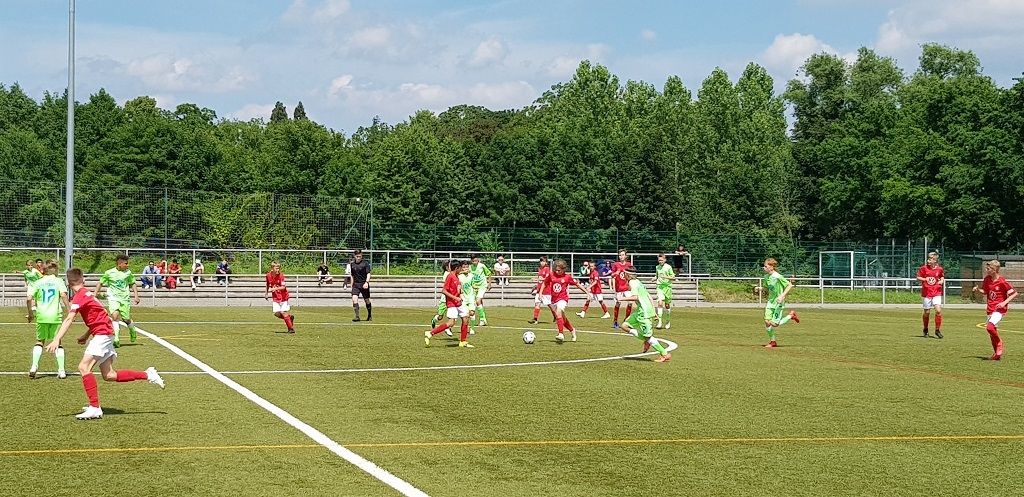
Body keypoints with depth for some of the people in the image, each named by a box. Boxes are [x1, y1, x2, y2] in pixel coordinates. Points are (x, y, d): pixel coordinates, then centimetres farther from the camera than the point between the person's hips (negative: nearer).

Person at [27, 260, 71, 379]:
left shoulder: (38, 282, 9)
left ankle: (34, 366, 0)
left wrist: (31, 313, 12)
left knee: (40, 341, 16)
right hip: (55, 316, -2)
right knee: (57, 342, 8)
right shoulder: (58, 281, 3)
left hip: (41, 316, 2)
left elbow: (30, 298, 1)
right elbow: (63, 295, -13)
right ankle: (61, 370, 3)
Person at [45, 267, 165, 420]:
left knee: (84, 367, -18)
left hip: (102, 334, -9)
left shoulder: (80, 296, -12)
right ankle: (147, 374, 17)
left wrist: (56, 340, -32)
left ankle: (95, 408, -22)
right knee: (108, 375, 10)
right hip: (104, 334, 9)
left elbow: (69, 320, -25)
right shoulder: (86, 294, 16)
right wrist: (86, 335, 15)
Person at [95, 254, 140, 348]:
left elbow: (133, 284, 14)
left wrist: (136, 296, 4)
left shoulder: (128, 272, 1)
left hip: (125, 298, 2)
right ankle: (116, 340, -24)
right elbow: (100, 284, 6)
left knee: (126, 319, 2)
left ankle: (132, 328, 39)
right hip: (113, 298, -2)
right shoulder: (109, 273, -4)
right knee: (115, 315, -23)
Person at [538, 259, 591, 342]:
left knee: (558, 313, -30)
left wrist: (588, 293, 2)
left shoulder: (567, 277, -6)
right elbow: (544, 283, 16)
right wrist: (540, 293, 6)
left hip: (563, 298, -5)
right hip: (554, 299, 5)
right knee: (563, 318, 16)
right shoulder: (551, 275, 1)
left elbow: (578, 284, 1)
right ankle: (572, 330, 41)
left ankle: (561, 334, -32)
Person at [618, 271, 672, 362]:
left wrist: (623, 298, -11)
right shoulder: (637, 282, 20)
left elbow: (635, 297, -22)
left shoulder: (632, 282, -7)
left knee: (647, 335, -6)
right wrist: (653, 312, 18)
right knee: (625, 326, 12)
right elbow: (650, 297, 18)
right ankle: (647, 340, 9)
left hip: (644, 312, -10)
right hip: (640, 311, 10)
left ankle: (664, 354, -4)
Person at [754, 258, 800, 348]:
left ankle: (791, 315, 14)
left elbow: (790, 285, -18)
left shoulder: (778, 277, -20)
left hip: (778, 303, -7)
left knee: (774, 324, -9)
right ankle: (772, 342, 13)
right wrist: (760, 288, -1)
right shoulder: (767, 278, 3)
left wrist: (782, 296, -25)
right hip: (770, 302, 7)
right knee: (767, 322, -3)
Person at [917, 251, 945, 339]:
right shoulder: (924, 268, -5)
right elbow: (918, 277, 1)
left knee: (938, 310, -14)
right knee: (927, 312, 5)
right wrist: (925, 279, -16)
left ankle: (937, 330, -1)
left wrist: (942, 281, -2)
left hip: (937, 293, 1)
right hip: (926, 293, -1)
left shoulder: (939, 269, 0)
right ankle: (925, 330, 26)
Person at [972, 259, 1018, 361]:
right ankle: (997, 354, 21)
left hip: (999, 309, -7)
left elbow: (1014, 293, -9)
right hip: (990, 309, 7)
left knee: (990, 327, -25)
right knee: (992, 330, 10)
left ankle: (999, 344, -2)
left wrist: (1004, 302, -19)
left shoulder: (1002, 282, -17)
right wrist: (977, 290, -2)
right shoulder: (987, 279, 2)